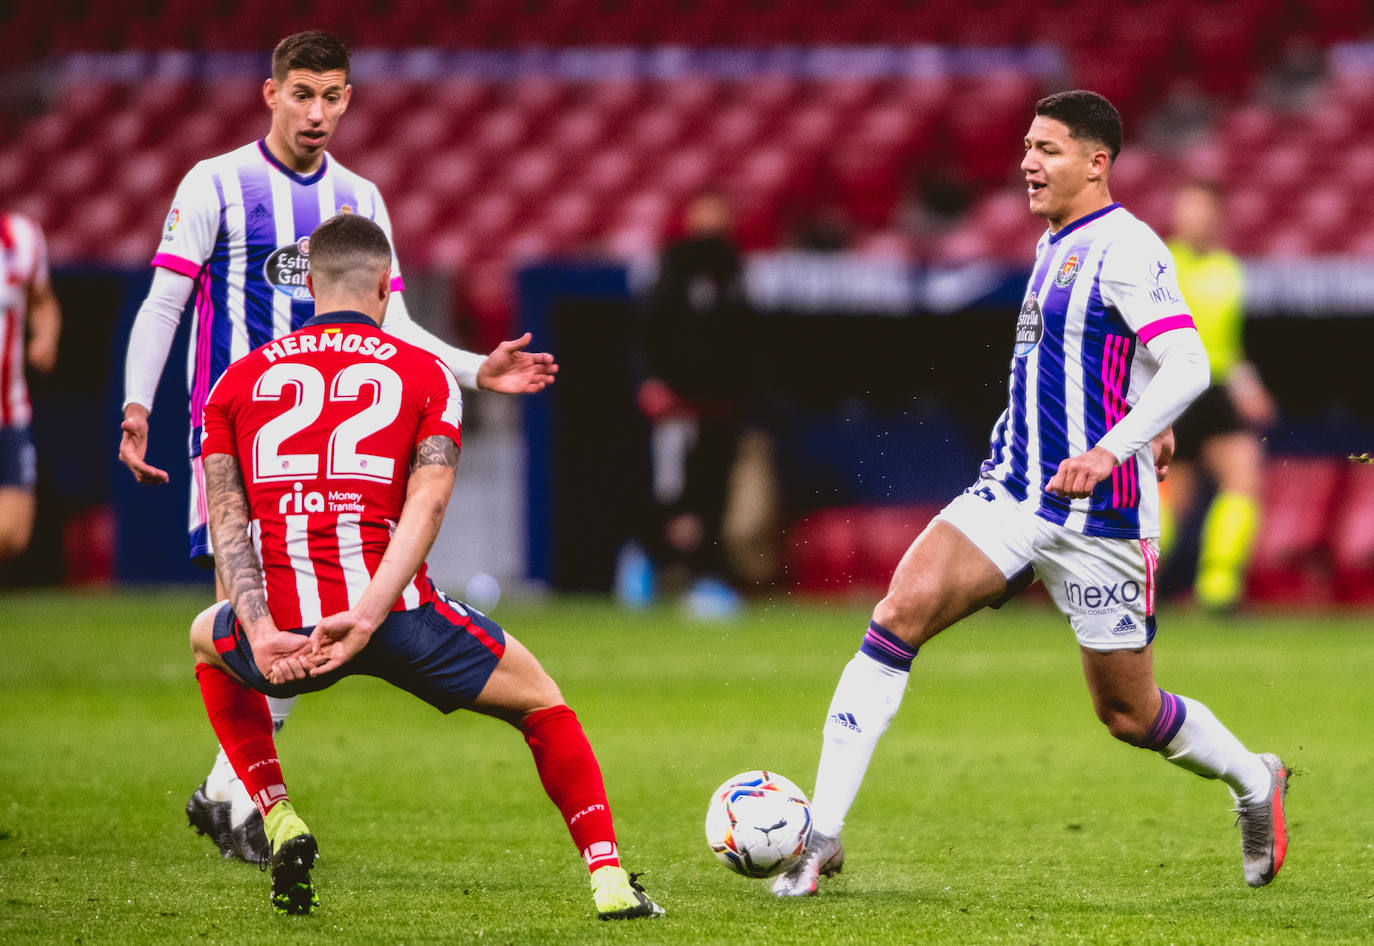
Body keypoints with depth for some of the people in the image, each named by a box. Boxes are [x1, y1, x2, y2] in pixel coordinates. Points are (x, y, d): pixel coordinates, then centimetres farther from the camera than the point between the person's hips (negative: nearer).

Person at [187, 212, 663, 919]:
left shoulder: (240, 379, 15)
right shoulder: (424, 374, 10)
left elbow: (226, 517, 2)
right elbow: (426, 503, -8)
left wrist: (260, 631, -8)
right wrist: (363, 618, -17)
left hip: (280, 629, 1)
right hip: (395, 618, -1)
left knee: (207, 641, 39)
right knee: (540, 702, 24)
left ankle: (278, 820, 23)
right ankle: (609, 880, 13)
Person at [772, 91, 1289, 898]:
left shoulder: (1125, 249, -13)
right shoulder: (1055, 245, 14)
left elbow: (1189, 365, -23)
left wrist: (1111, 449, -34)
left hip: (1098, 517, -7)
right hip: (1012, 496, 7)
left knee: (1129, 714, 5)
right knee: (899, 614, -16)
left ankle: (1255, 783, 36)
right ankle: (823, 835, -18)